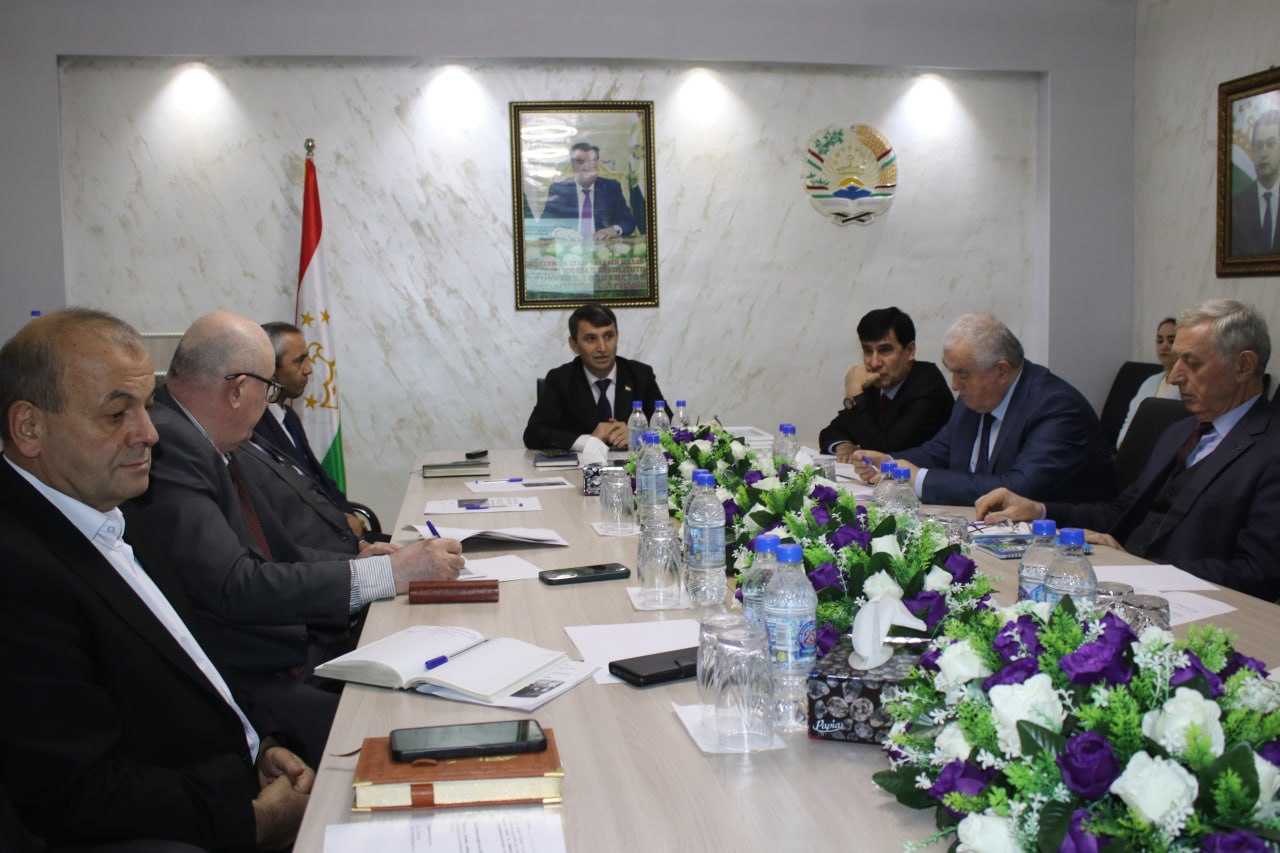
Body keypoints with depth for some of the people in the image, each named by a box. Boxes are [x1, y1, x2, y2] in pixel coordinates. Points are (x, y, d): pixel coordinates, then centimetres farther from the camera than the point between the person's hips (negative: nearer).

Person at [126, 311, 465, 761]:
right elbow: (234, 586, -25)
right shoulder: (166, 445, -18)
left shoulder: (197, 442, 11)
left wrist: (354, 562, 8)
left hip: (291, 651, 9)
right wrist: (388, 572, -21)